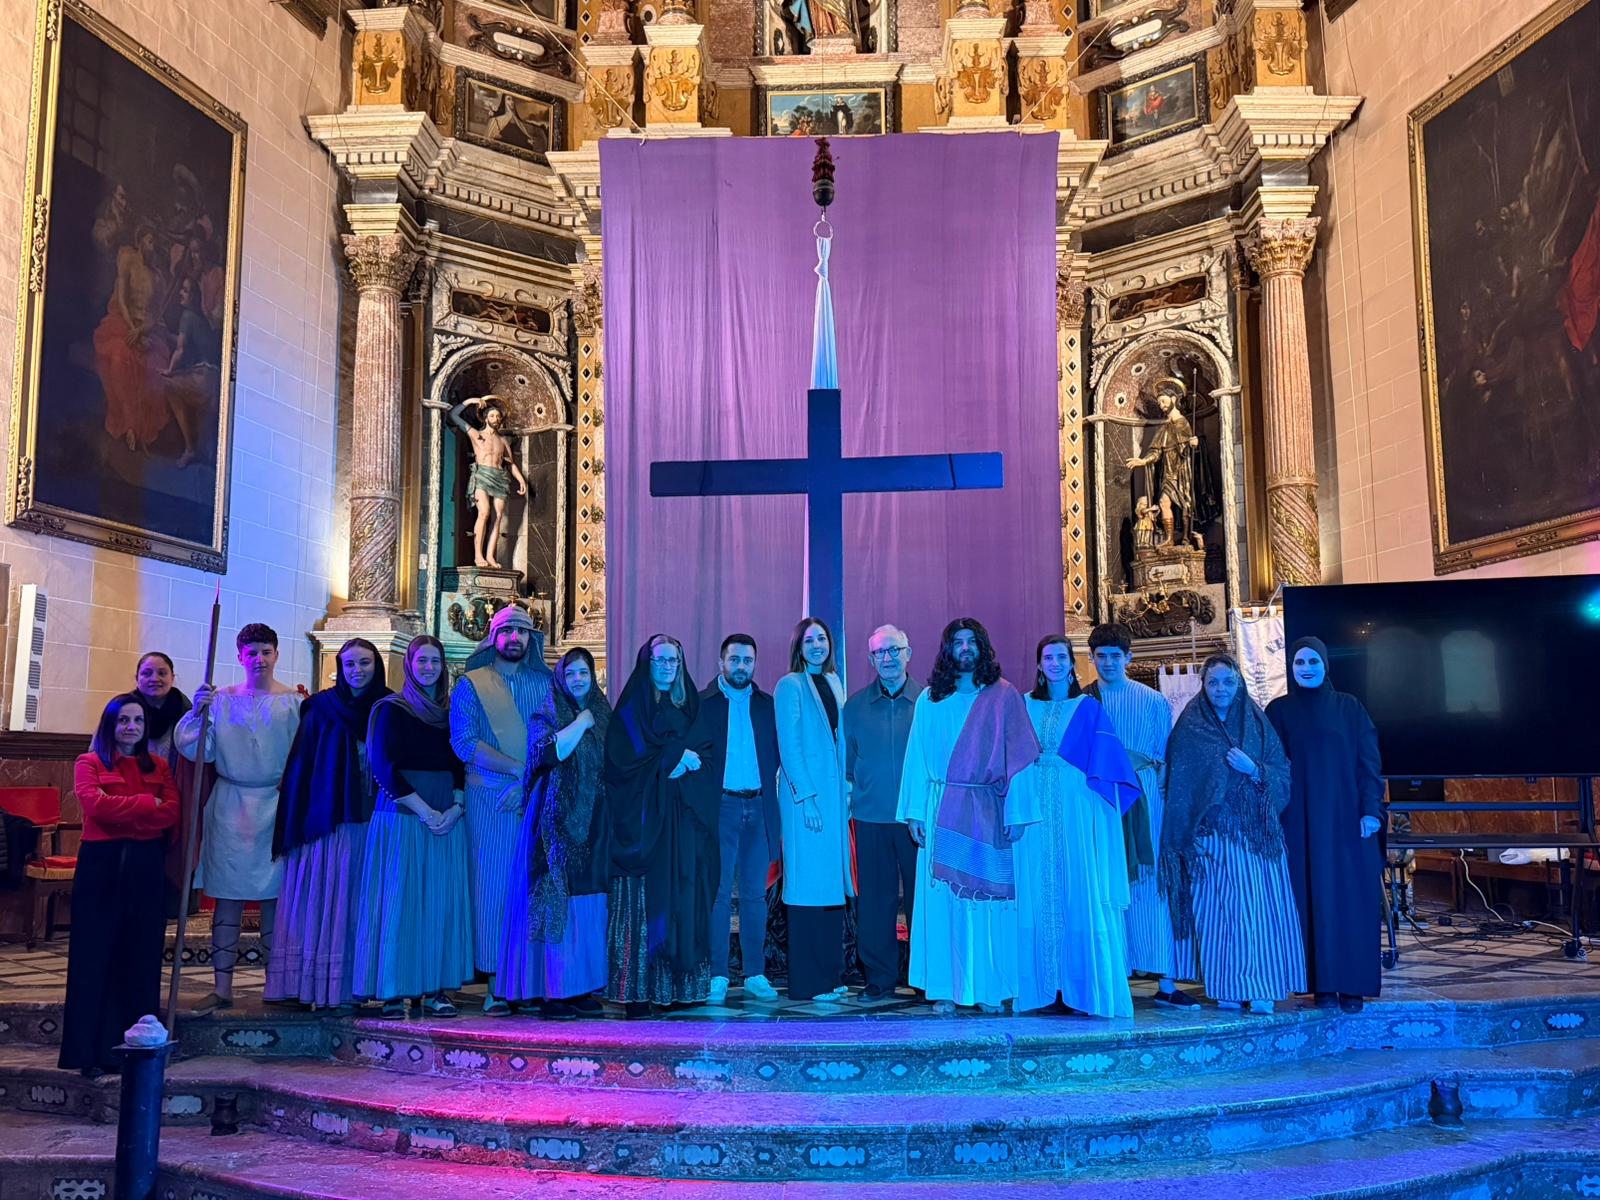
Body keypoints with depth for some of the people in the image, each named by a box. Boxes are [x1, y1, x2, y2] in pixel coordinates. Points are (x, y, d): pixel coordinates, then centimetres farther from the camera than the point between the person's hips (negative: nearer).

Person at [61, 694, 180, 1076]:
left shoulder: (158, 767, 14)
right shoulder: (89, 764, 6)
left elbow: (171, 813, -1)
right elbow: (96, 804, -13)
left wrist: (120, 812, -10)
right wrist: (147, 805, -9)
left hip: (146, 868, 3)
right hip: (101, 866, -3)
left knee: (141, 959, 4)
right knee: (95, 957, 0)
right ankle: (91, 1051, 6)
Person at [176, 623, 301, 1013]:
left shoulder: (294, 702, 3)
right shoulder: (221, 699, 6)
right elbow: (192, 749, 0)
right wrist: (197, 711, -15)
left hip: (278, 807, -1)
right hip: (230, 805, 1)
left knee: (274, 897, 4)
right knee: (227, 897, 2)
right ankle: (222, 988, 9)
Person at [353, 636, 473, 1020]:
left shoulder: (453, 711, 13)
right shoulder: (391, 709, 0)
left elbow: (461, 765, 11)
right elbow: (385, 767, -7)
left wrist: (456, 807, -6)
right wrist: (424, 810, -13)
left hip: (447, 817, 4)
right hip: (402, 814, -4)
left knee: (443, 901, 3)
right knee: (399, 899, -3)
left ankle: (436, 989, 8)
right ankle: (395, 992, 3)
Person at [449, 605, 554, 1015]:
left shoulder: (544, 684, 14)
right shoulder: (470, 685, 8)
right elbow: (464, 743, -5)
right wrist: (518, 767, -13)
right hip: (489, 800, -2)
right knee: (493, 885, -3)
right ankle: (497, 985, 1)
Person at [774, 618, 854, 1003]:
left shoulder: (833, 682, 15)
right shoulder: (790, 686, -6)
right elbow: (789, 747, -11)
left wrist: (845, 791, 11)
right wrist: (806, 797, -16)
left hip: (834, 793, 7)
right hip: (804, 794, -7)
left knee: (833, 883, 9)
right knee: (808, 882, -4)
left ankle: (830, 976, 17)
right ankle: (807, 982, 3)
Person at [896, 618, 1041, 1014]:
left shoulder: (1004, 696, 4)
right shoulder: (930, 700, 9)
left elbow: (1018, 756, -1)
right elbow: (917, 757, 7)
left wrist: (1016, 812, -8)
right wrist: (916, 812, -1)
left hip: (988, 812, -1)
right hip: (943, 811, 1)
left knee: (989, 898, 1)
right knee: (942, 898, 1)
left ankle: (990, 988, 12)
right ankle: (944, 988, 8)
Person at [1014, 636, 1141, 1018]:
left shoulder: (1089, 709, 7)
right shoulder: (1025, 707, 12)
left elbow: (1105, 763, 2)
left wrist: (1090, 786, -10)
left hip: (1075, 811, -2)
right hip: (1035, 811, 2)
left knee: (1079, 895, -4)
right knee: (1037, 895, 1)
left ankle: (1082, 987, 2)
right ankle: (1044, 986, 6)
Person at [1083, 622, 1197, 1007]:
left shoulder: (1153, 701, 7)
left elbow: (1165, 758, 7)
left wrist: (1164, 799, -2)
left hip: (1142, 799, 0)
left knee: (1151, 883, -2)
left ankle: (1166, 982, 2)